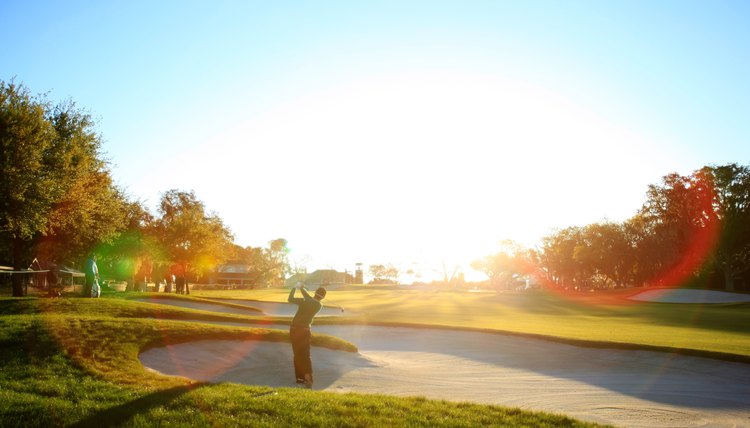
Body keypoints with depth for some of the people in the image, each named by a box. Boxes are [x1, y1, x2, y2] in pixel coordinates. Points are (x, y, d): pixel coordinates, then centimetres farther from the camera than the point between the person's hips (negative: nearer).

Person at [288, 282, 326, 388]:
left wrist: (294, 288, 6)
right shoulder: (319, 305, 0)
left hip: (294, 329, 0)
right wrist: (302, 288, 25)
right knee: (306, 355, 3)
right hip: (304, 331, 0)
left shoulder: (305, 301, -9)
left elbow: (290, 299, -8)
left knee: (297, 354, 13)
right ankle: (308, 379, -14)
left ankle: (299, 377, 19)